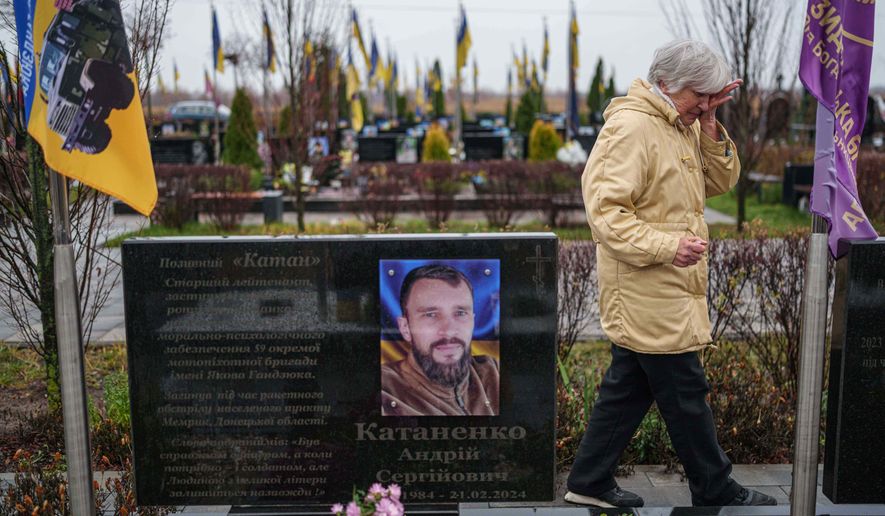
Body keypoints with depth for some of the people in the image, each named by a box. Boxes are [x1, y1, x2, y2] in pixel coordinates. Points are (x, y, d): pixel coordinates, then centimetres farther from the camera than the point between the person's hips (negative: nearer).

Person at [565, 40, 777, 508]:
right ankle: (716, 492, 18)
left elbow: (721, 181, 13)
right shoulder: (630, 127, -17)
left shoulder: (682, 127, 15)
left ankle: (590, 483, 25)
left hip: (664, 292, 10)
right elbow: (604, 210, -23)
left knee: (628, 389, 15)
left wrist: (711, 127, 1)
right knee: (685, 395, 3)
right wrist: (666, 245, -28)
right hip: (647, 293, -10)